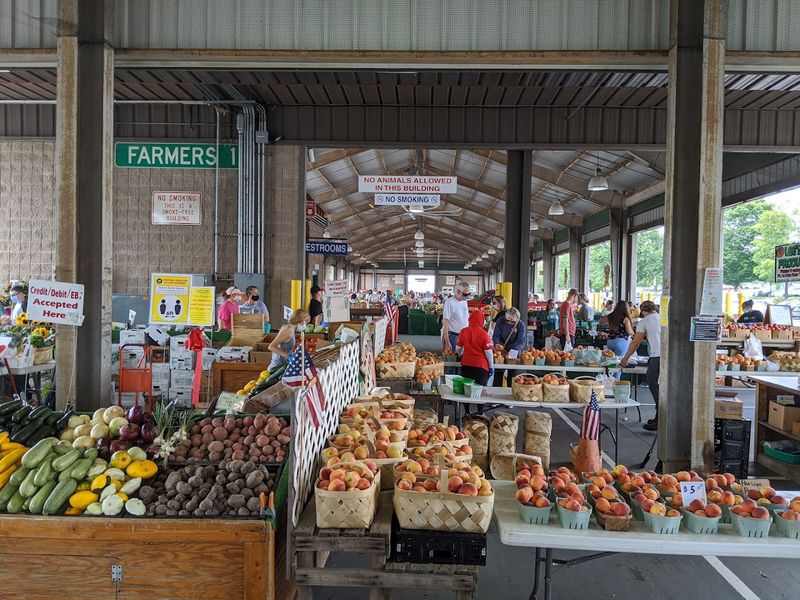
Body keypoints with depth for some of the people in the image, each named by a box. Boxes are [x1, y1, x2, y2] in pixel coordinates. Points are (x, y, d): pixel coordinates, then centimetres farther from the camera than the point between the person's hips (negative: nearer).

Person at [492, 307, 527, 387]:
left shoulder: (521, 325, -15)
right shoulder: (501, 320, -11)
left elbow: (521, 341, -21)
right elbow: (496, 335, -10)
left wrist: (514, 350, -37)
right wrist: (497, 344, -30)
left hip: (514, 353, -1)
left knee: (512, 374, 4)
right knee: (498, 373, 6)